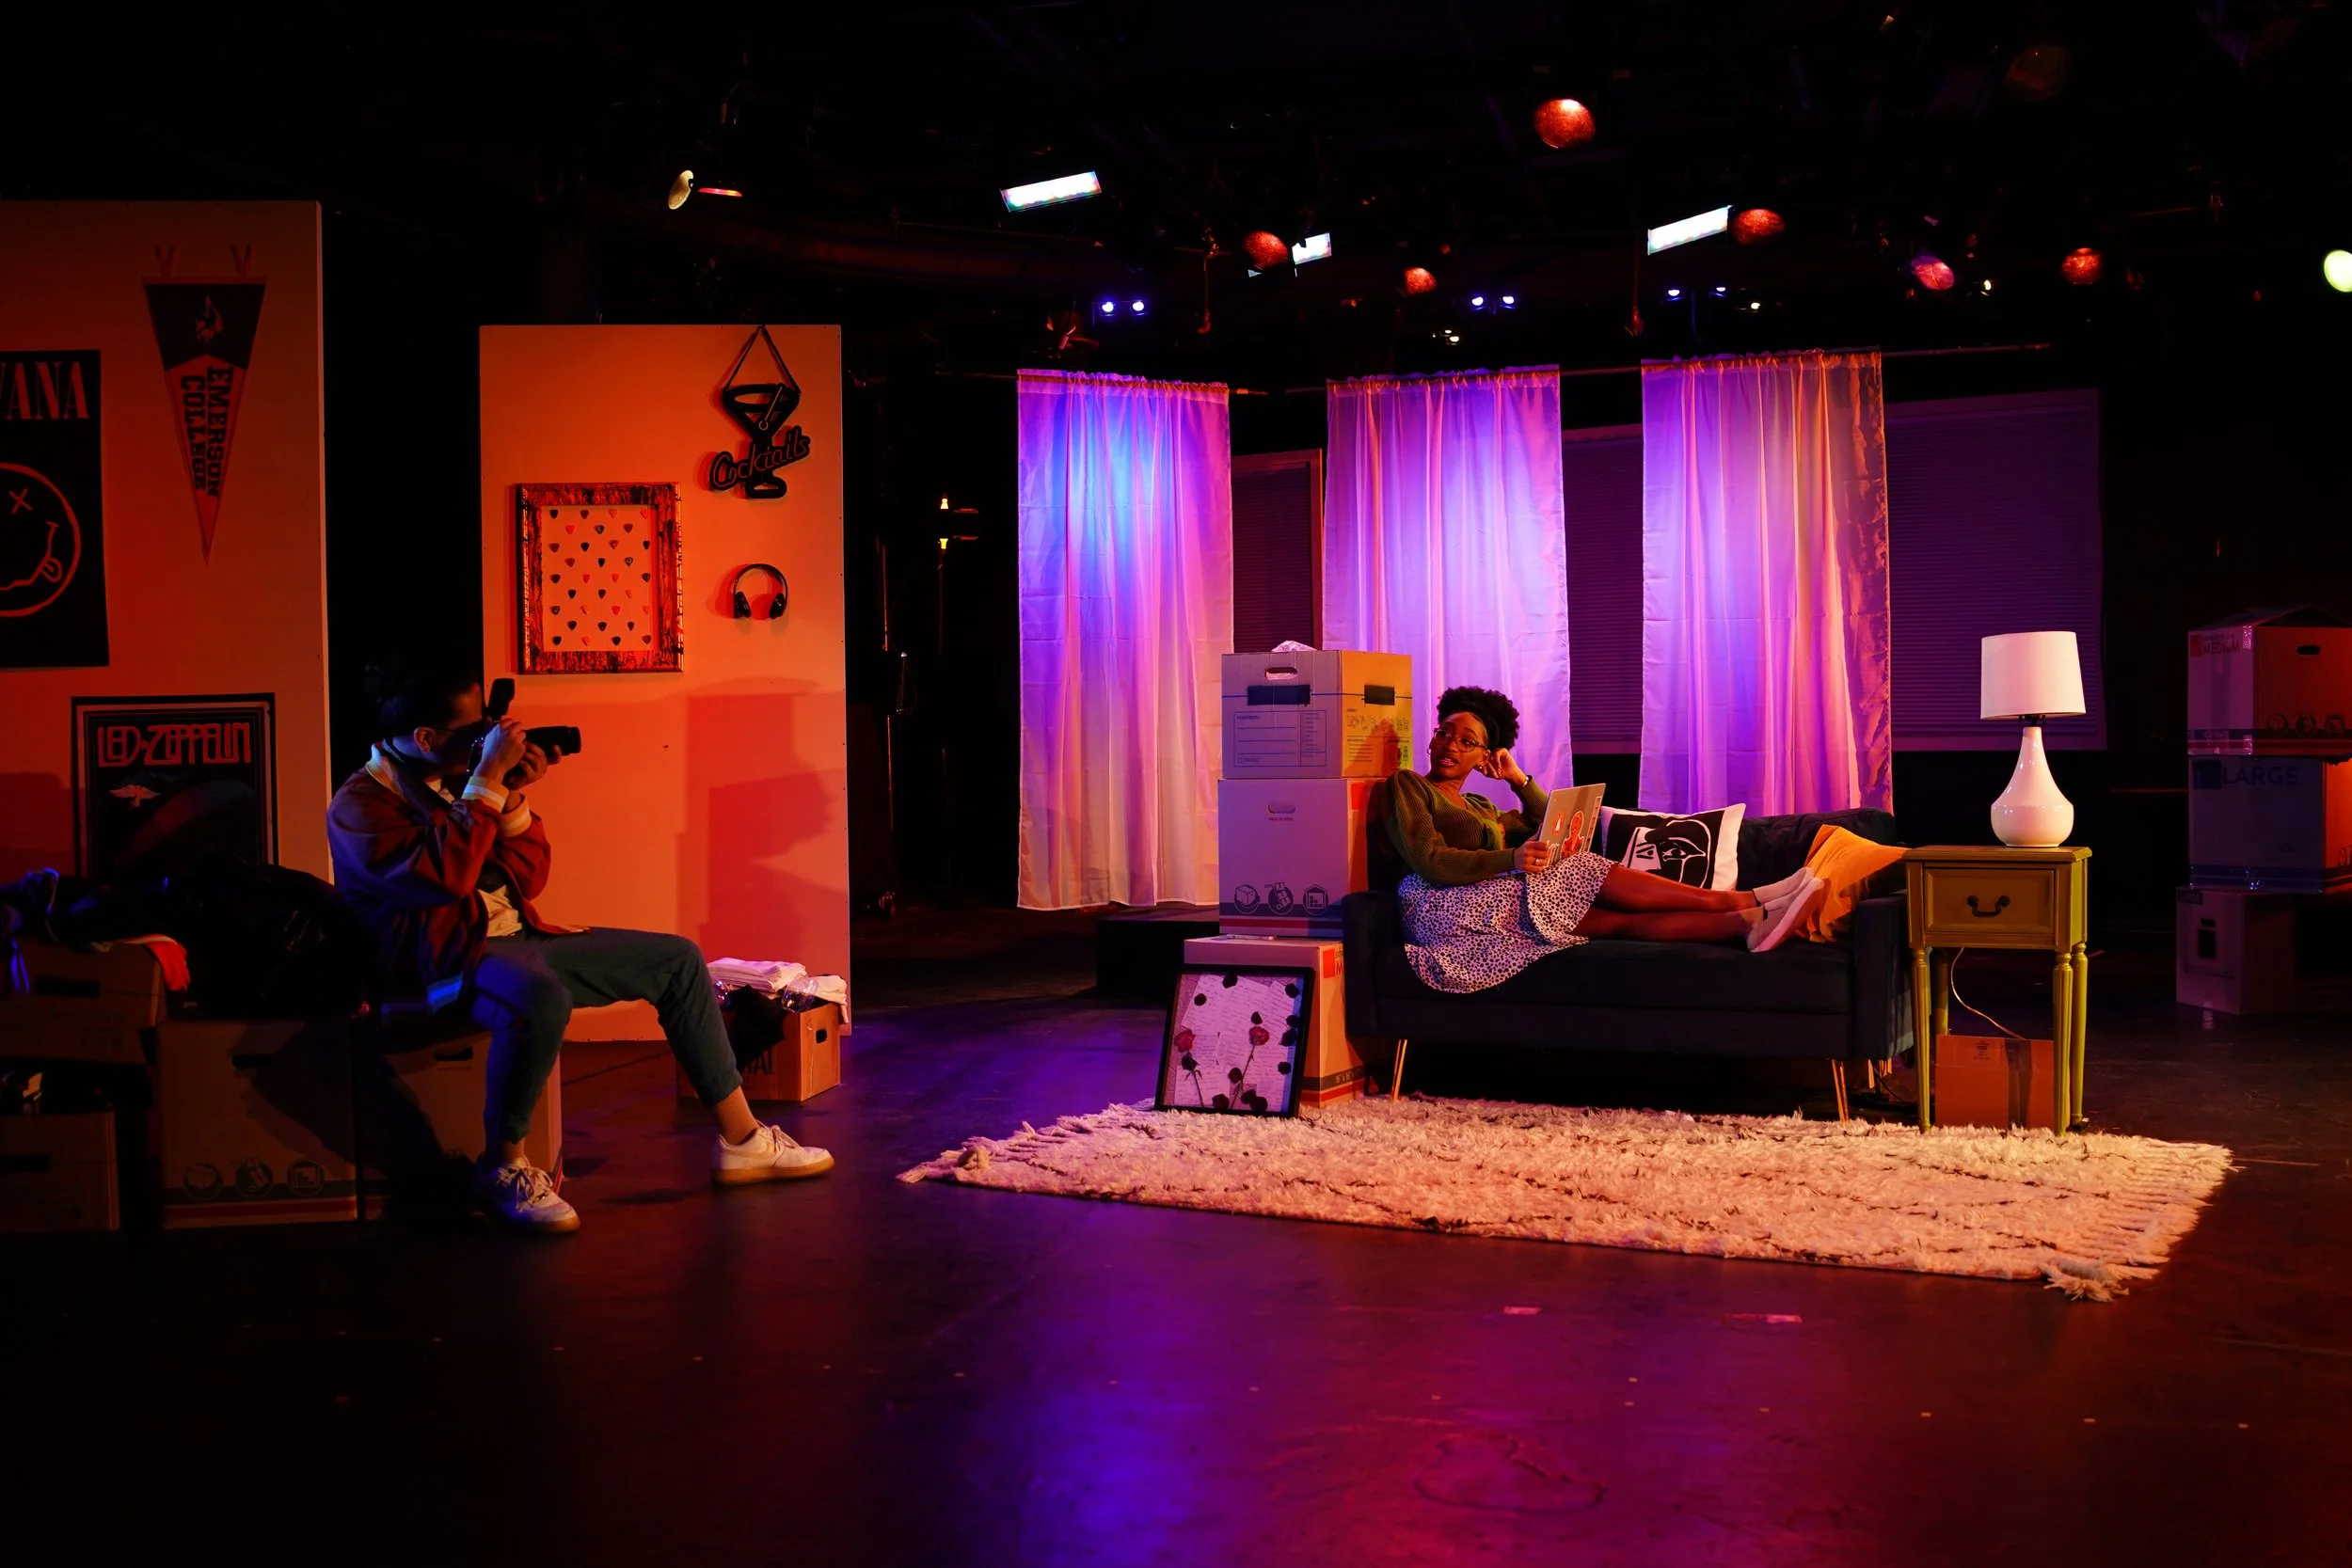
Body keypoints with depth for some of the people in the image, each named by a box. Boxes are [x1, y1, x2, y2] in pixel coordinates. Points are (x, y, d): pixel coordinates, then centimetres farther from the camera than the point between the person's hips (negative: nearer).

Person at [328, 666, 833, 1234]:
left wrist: (513, 799, -2)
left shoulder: (455, 782, 14)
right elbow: (443, 877, -26)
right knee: (542, 999, -43)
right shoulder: (360, 804, -10)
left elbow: (528, 881, 13)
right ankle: (501, 1168, -21)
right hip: (445, 957, -9)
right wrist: (487, 780, -22)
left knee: (678, 959, 5)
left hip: (517, 936, 9)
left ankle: (741, 1141, 7)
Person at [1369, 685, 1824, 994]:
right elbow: (1430, 861, -11)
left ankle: (1745, 923, -25)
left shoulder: (1480, 806, 29)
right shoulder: (1405, 786, 5)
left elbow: (1547, 831, 24)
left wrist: (1518, 779, 11)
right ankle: (1738, 900, -16)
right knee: (1582, 870, -17)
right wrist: (1511, 860, -22)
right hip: (1442, 909, -8)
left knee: (1615, 919, -13)